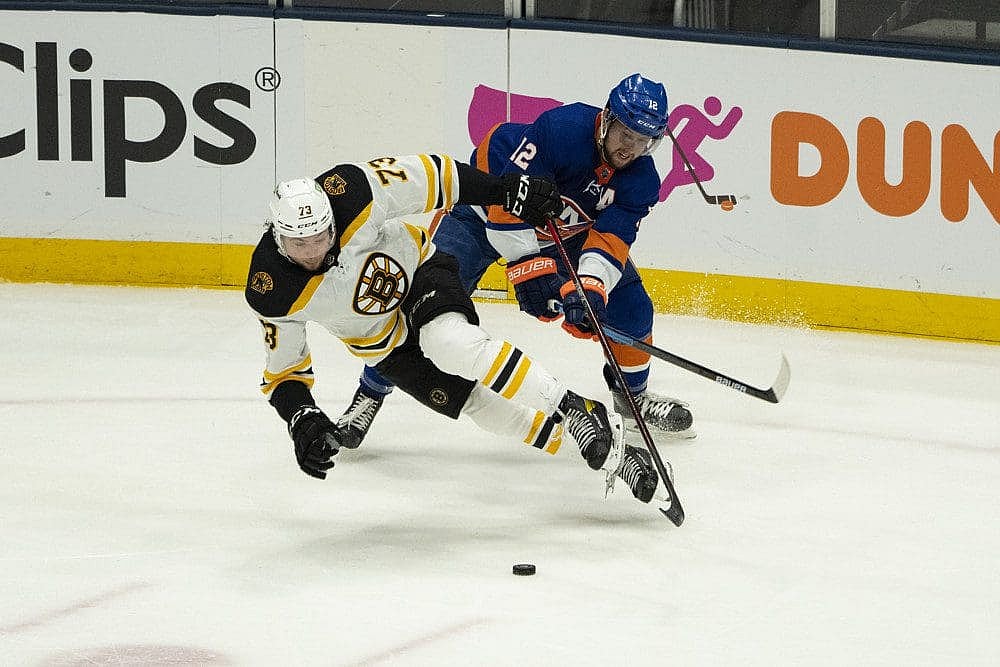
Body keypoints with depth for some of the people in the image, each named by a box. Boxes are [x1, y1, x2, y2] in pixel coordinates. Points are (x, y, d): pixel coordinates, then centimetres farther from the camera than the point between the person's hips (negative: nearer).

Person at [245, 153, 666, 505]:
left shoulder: (350, 193, -32)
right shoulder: (272, 294, -25)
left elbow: (427, 176, -18)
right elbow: (284, 371, -10)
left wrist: (505, 190, -16)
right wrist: (302, 421, -27)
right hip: (384, 344, 3)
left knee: (453, 344, -35)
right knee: (478, 404, -7)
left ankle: (576, 412, -25)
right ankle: (607, 453, 0)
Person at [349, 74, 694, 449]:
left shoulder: (641, 179, -17)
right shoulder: (562, 128, -34)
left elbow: (611, 238, -23)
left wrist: (590, 288, -42)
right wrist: (528, 265, -37)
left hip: (569, 230, 5)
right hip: (486, 209, -5)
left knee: (629, 302, -2)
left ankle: (633, 396, 22)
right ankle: (370, 395, -6)